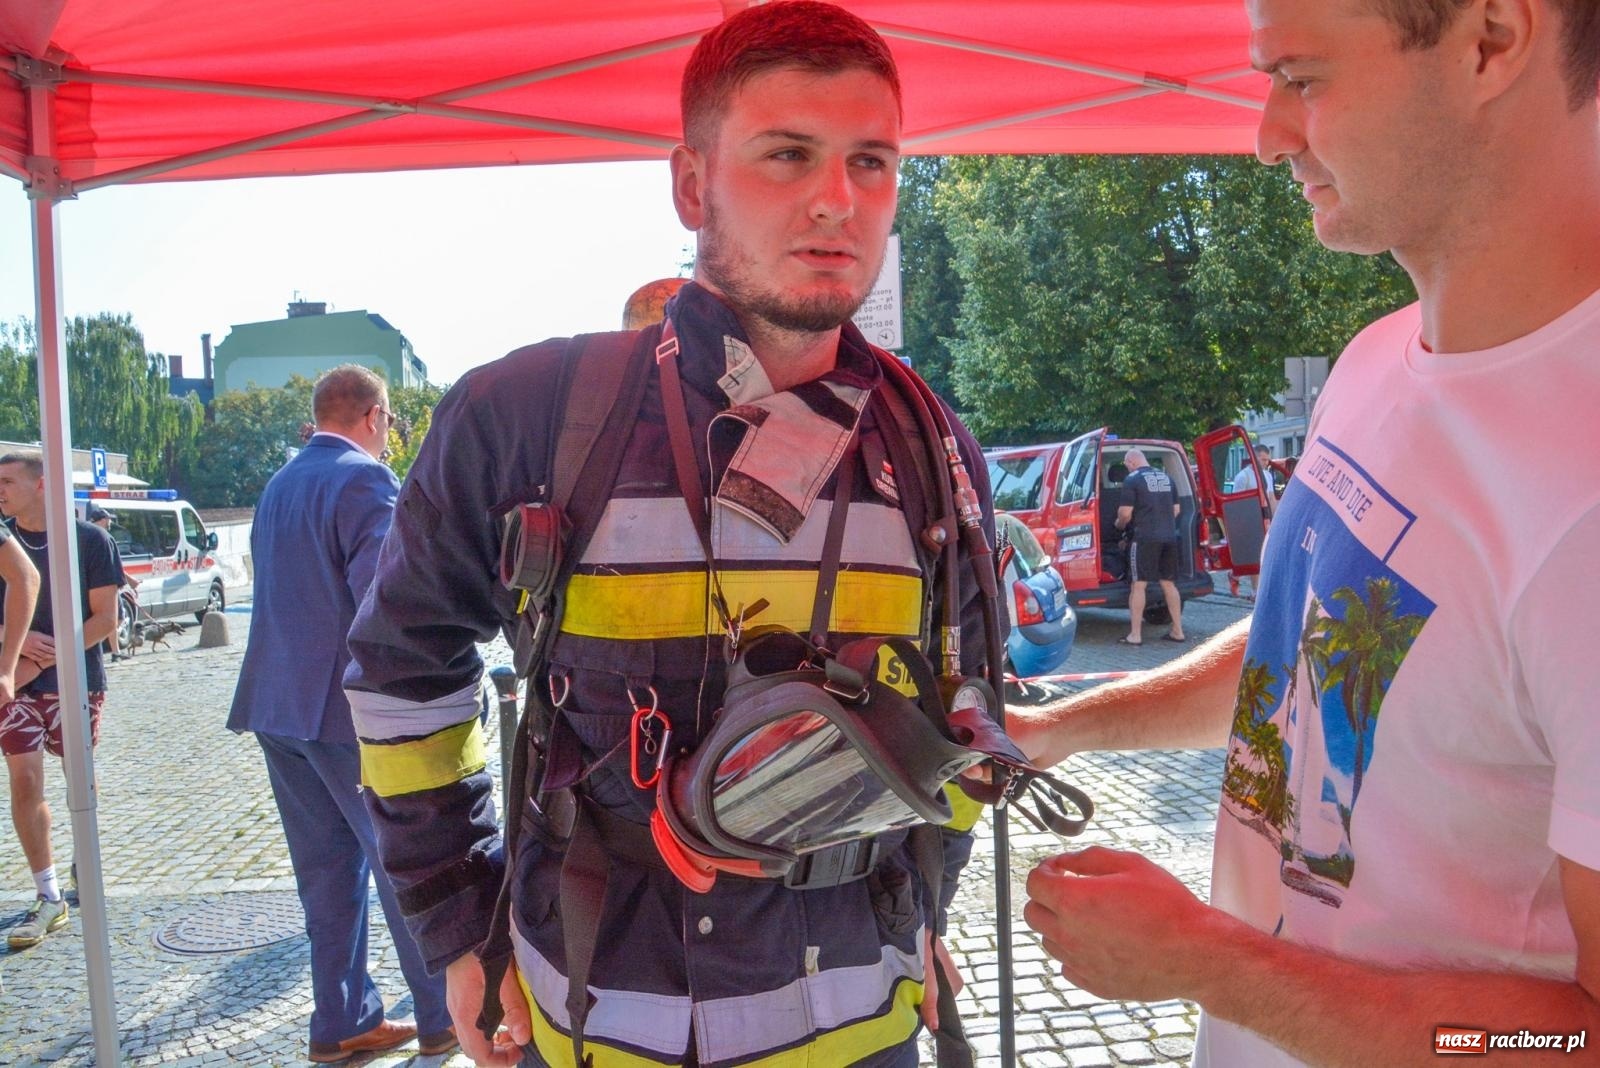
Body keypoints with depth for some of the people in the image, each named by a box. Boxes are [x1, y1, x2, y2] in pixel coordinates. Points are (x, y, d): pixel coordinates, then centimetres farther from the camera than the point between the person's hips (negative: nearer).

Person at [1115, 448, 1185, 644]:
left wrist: (1119, 524, 10)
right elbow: (1176, 509, 19)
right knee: (1169, 583, 14)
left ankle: (1135, 635, -2)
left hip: (1145, 537, -7)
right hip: (1169, 536, 7)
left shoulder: (1132, 480, -6)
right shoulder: (1166, 477, 14)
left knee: (1138, 585, -2)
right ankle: (1177, 631, 18)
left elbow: (1126, 513, -10)